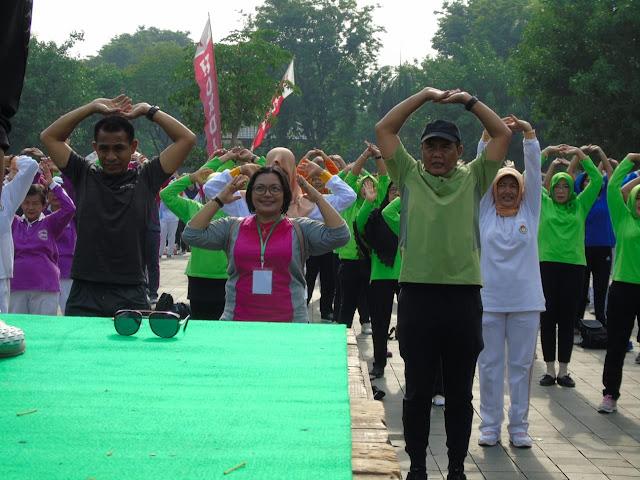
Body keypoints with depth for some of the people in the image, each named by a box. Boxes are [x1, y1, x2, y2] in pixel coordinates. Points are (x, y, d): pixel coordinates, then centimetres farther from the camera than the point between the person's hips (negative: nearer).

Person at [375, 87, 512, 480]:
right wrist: (425, 95, 6)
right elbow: (384, 129, 6)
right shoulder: (410, 176, 10)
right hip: (417, 293, 0)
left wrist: (468, 100, 6)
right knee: (418, 391, 7)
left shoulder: (473, 179, 11)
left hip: (464, 295, 1)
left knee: (460, 392, 9)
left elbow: (503, 135, 8)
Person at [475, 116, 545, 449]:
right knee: (490, 365, 5)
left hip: (525, 301, 0)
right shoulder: (486, 212, 5)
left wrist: (527, 131, -12)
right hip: (489, 300, 0)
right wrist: (489, 134, -11)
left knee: (521, 365, 6)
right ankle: (490, 425, 15)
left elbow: (534, 169, -3)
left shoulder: (530, 212, 5)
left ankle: (519, 427, 14)